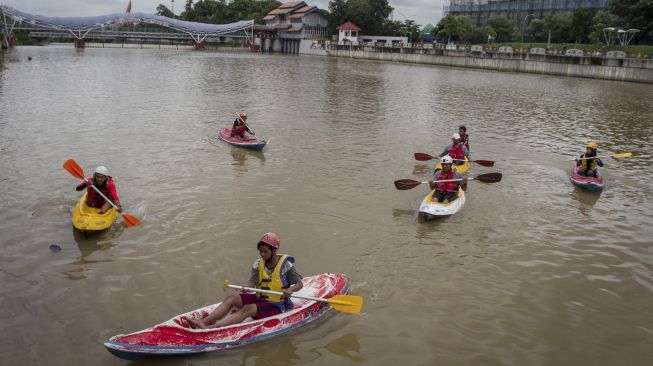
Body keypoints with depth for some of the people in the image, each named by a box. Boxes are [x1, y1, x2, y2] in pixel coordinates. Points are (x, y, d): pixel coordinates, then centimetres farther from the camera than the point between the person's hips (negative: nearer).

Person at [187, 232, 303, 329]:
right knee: (231, 298, -13)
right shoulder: (258, 264, 3)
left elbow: (299, 284, -9)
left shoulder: (285, 265, -11)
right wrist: (244, 288, -29)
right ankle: (204, 321, -26)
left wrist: (290, 290, -30)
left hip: (277, 306, -6)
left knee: (248, 309, -30)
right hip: (260, 299, 6)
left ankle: (212, 327, -42)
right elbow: (252, 282, -6)